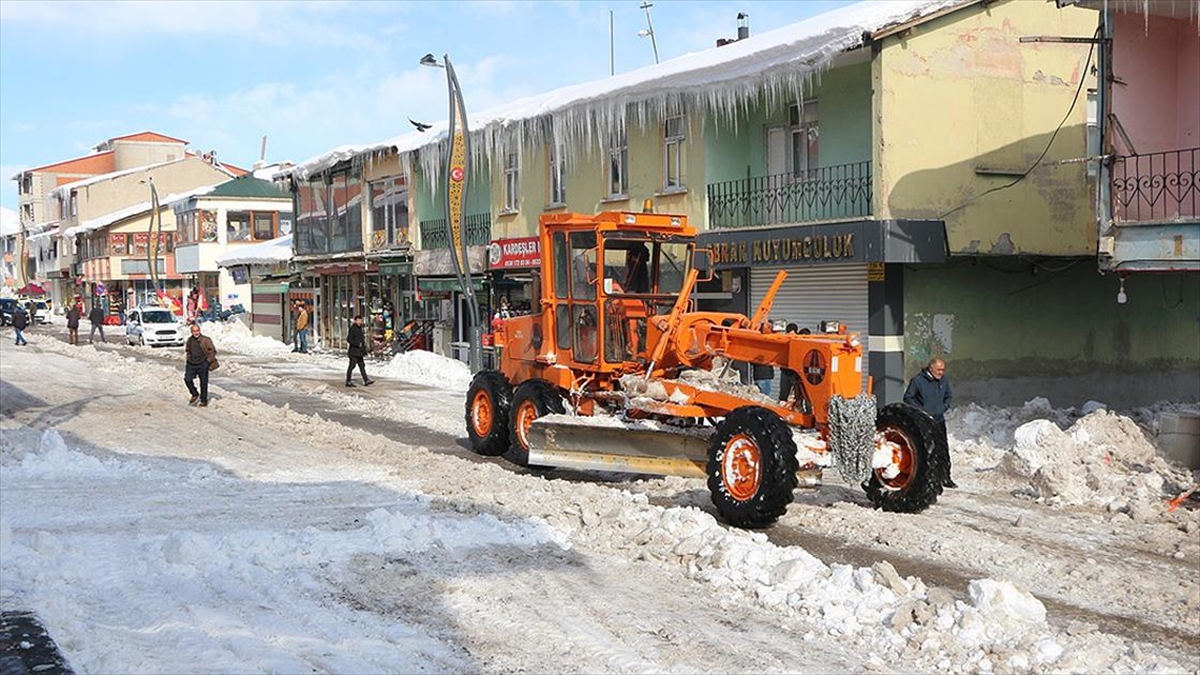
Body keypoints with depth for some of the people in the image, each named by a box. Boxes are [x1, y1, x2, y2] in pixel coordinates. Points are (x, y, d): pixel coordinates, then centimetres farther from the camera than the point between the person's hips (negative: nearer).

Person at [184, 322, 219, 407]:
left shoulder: (205, 340, -7)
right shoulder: (189, 340, 8)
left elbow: (213, 351, -3)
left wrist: (208, 360, -9)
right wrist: (189, 358, 13)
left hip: (202, 364, -4)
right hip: (191, 364, 4)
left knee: (203, 383, 2)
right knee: (187, 379, -12)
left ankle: (204, 401, 13)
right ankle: (195, 395, 11)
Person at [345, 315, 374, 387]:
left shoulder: (359, 328, 14)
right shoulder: (353, 328, -14)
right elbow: (349, 339, -20)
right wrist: (357, 344, -22)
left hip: (359, 352, 9)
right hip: (354, 352, -9)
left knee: (361, 366, 6)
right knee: (351, 366, -3)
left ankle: (366, 381, 4)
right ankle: (348, 382, 4)